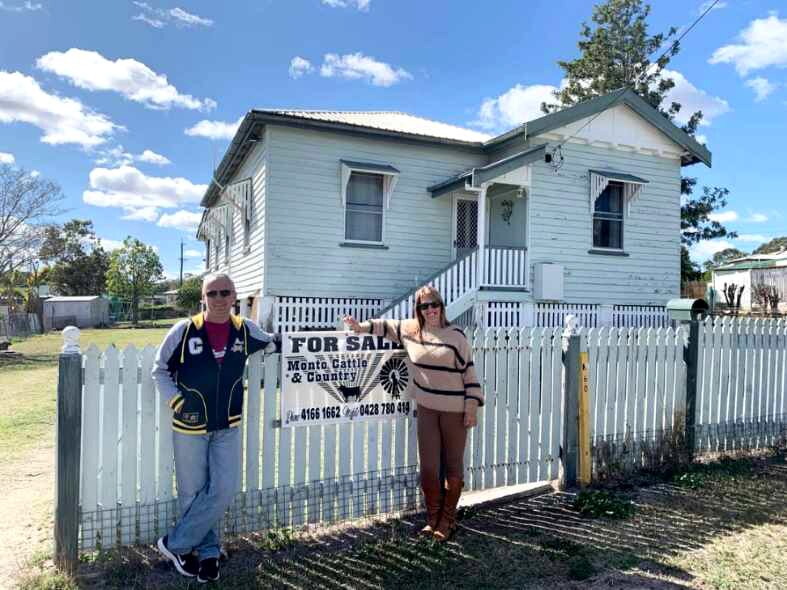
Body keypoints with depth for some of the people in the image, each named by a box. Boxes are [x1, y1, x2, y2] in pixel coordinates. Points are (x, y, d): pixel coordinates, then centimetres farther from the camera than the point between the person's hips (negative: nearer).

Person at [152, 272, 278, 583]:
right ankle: (208, 552, 31)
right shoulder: (183, 330, -11)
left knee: (224, 490, -1)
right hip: (189, 427, -2)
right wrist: (177, 401, -10)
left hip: (228, 428, 2)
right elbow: (160, 370, -1)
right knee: (193, 493, 10)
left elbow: (269, 340, 22)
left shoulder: (246, 330, -2)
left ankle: (174, 544, 19)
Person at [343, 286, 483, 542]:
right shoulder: (410, 330, 3)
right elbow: (386, 325, 21)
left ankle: (447, 520, 25)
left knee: (453, 466, 8)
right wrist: (361, 327, 11)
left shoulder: (455, 336, -7)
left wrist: (472, 408, -8)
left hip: (455, 410, -3)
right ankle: (433, 518, 25)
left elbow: (469, 372, -6)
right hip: (426, 408, 3)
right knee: (428, 468, 5)